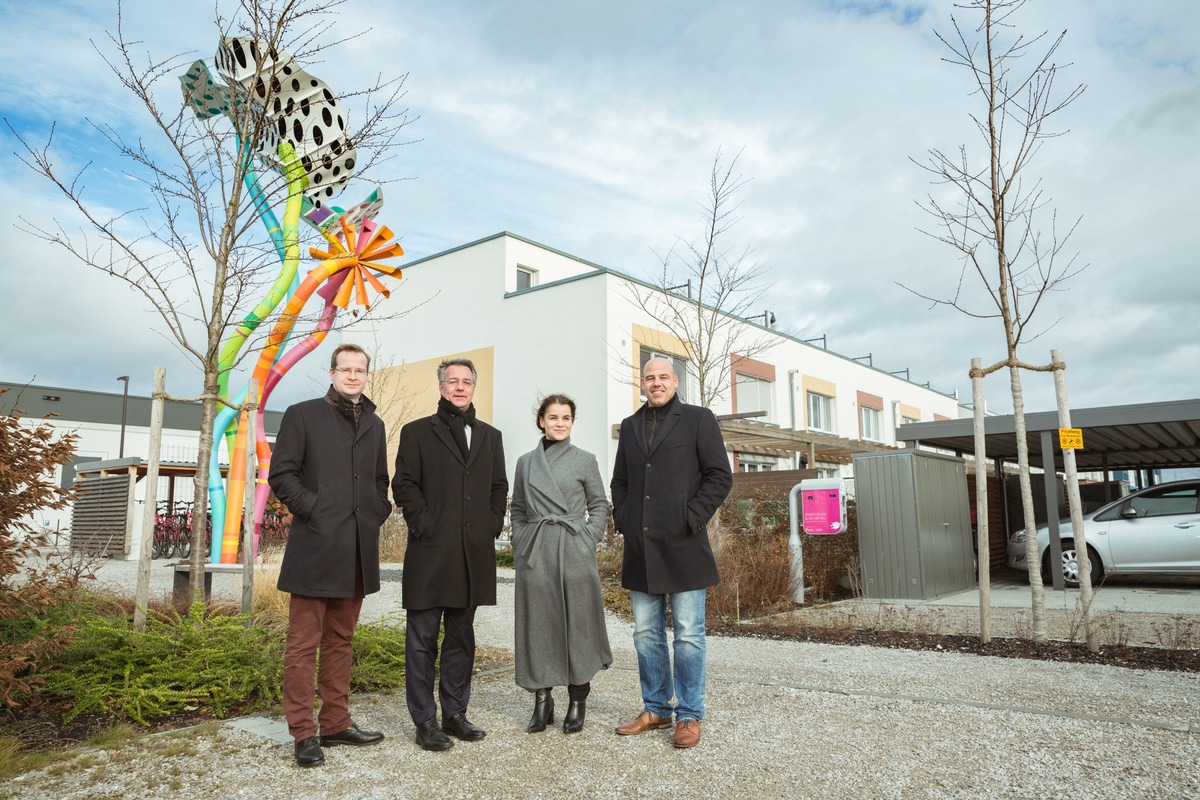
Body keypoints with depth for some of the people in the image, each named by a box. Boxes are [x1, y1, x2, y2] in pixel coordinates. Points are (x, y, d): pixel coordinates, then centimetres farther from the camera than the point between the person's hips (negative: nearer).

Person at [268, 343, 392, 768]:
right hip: (315, 547, -5)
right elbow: (280, 475, -3)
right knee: (304, 643, 0)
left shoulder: (374, 424, 16)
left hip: (358, 550, 6)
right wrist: (313, 509, -12)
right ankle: (303, 733, 8)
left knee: (341, 640, 13)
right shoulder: (303, 415, 1)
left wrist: (378, 512, 7)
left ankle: (336, 723, 23)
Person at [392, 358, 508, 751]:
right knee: (423, 639, 2)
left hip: (474, 555, 4)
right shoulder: (417, 432, 3)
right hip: (430, 553, -4)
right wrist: (424, 525, -11)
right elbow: (404, 485, -3)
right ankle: (425, 721, 11)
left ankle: (455, 714, 24)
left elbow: (500, 488, 16)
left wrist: (492, 527, 5)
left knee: (462, 637, 13)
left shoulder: (490, 436, 15)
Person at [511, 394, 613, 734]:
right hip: (534, 554, 2)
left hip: (574, 553, -2)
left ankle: (577, 703, 14)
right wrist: (520, 546, 5)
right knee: (537, 625, 4)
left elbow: (599, 505, 6)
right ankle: (542, 702, 15)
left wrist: (589, 541, -4)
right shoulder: (525, 462, 10)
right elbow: (517, 510, 15)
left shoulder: (585, 460, 4)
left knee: (576, 623, 2)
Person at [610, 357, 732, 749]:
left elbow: (720, 476, -3)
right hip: (640, 549, 5)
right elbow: (619, 480, 21)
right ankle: (656, 709, 25)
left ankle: (689, 716, 13)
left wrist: (691, 518, -10)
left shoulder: (698, 419, 2)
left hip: (683, 547, -5)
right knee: (646, 634, 12)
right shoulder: (630, 426, 16)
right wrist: (623, 519, 7)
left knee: (688, 635, 1)